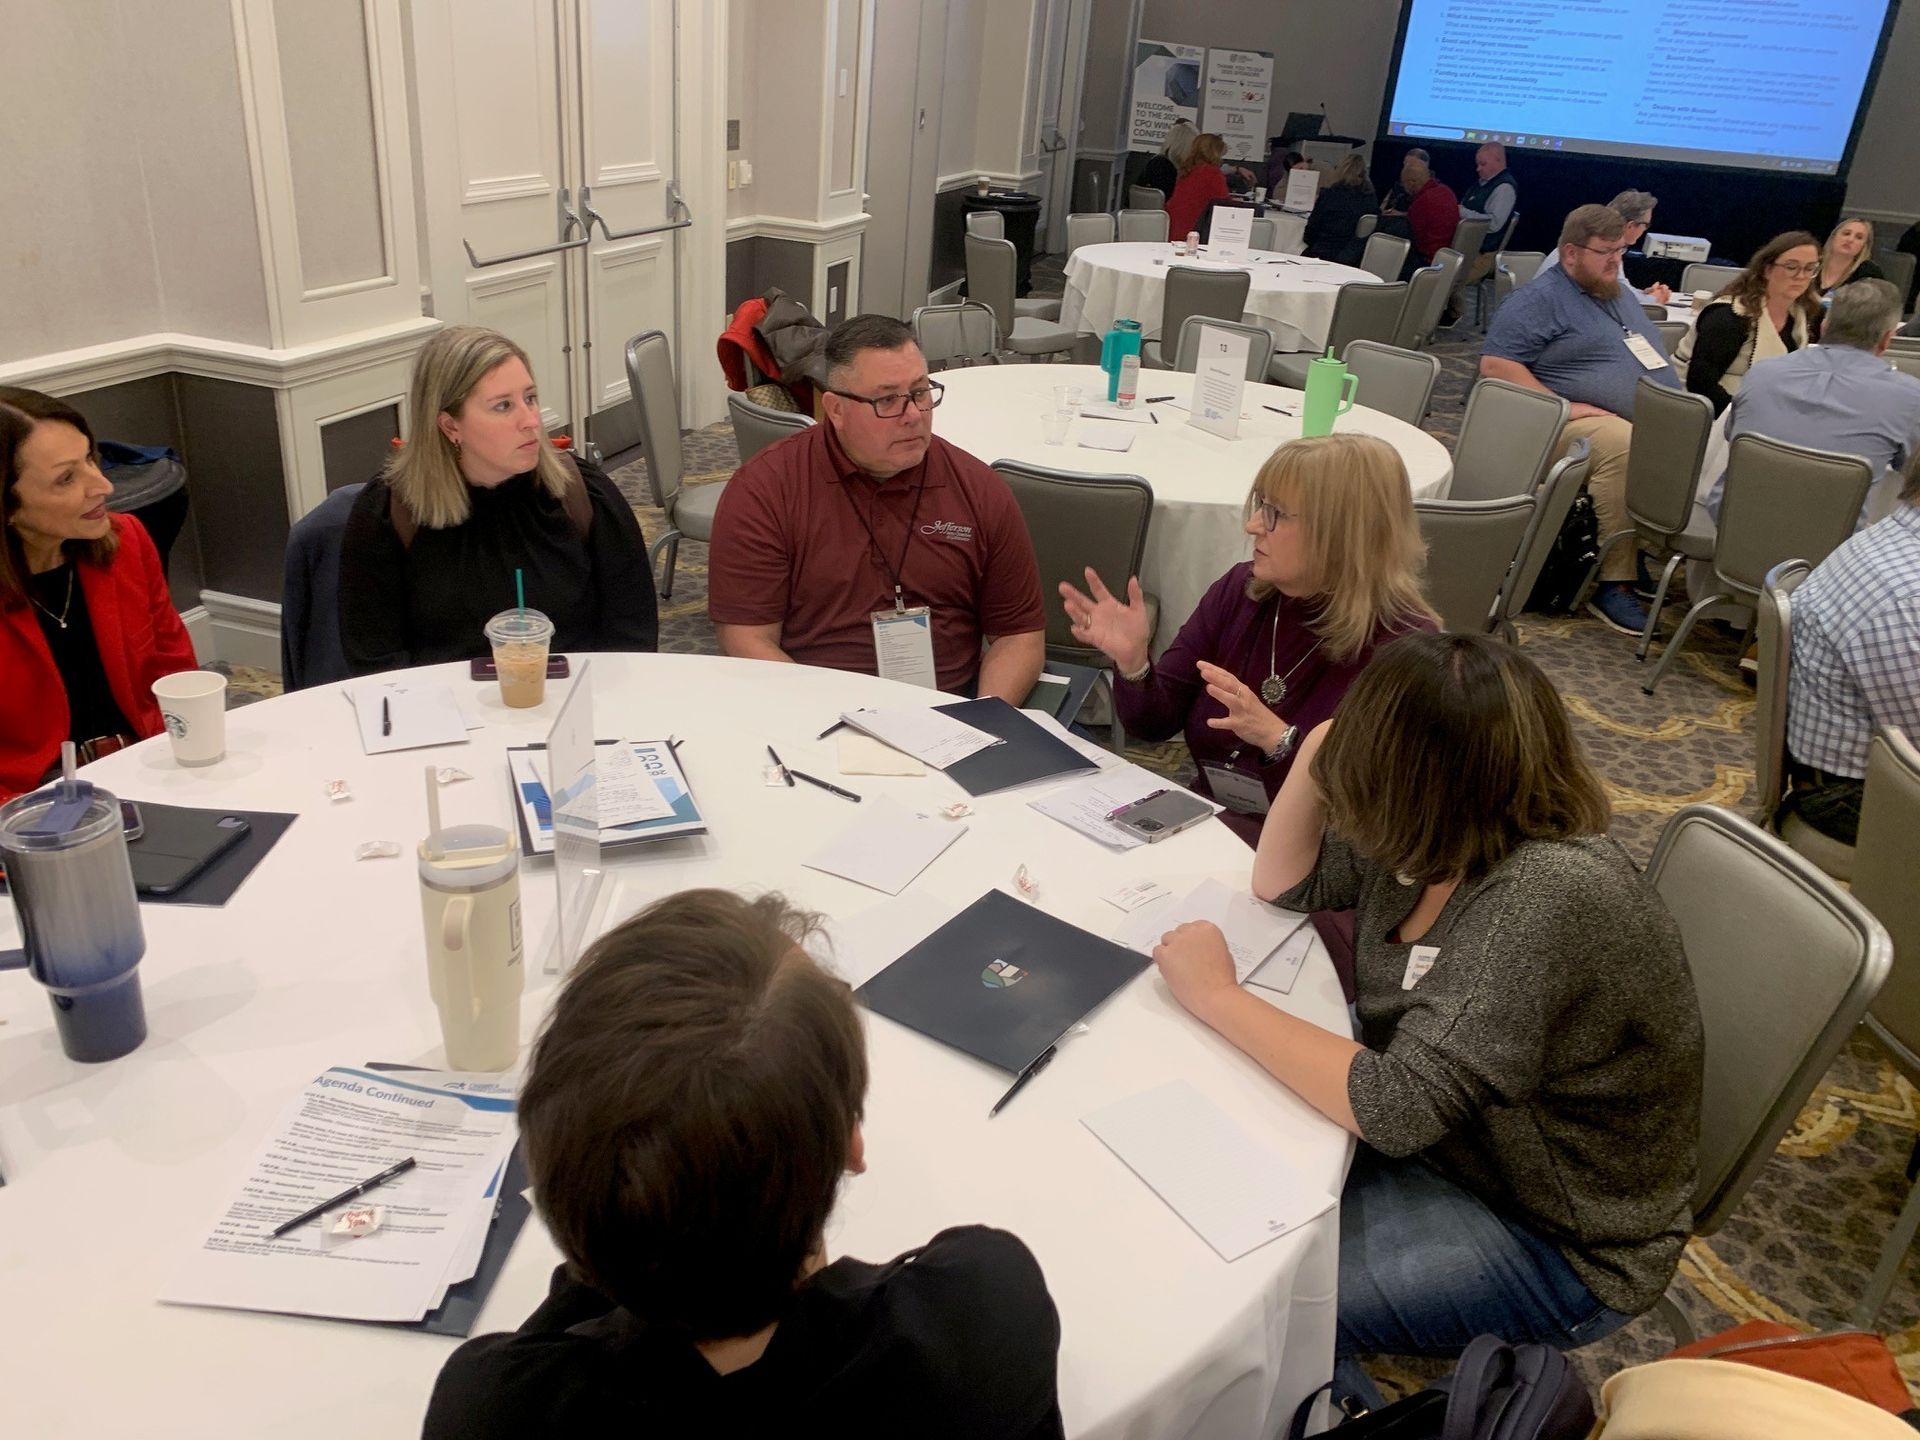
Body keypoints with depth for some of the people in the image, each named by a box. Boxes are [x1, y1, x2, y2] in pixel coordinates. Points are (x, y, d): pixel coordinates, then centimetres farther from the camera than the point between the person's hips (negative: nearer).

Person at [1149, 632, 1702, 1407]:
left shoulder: (1548, 896, -34)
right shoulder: (1446, 837, -8)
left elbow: (1396, 1106, -35)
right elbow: (1285, 882, 5)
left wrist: (1219, 995, -26)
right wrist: (1319, 747, -11)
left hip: (1551, 1243, -8)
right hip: (1439, 1140, 8)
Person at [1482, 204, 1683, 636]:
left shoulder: (1618, 295, 27)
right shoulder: (1540, 298, 1)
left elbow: (1655, 362, 36)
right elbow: (1496, 365, -12)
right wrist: (1562, 406, -18)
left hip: (1663, 423, 8)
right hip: (1581, 423, -8)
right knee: (1625, 446, -39)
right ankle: (1614, 584, -29)